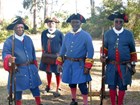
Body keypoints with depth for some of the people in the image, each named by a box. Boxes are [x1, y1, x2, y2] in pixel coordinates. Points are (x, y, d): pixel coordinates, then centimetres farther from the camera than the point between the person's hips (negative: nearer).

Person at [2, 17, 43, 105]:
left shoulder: (28, 39, 8)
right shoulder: (9, 41, -9)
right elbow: (5, 53, -18)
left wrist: (35, 66, 15)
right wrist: (9, 59, -41)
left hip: (31, 68, 4)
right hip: (18, 70, -4)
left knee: (35, 86, 12)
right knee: (18, 88, 7)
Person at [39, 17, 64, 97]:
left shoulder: (59, 33, -9)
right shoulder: (44, 33, 2)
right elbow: (43, 44, 13)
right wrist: (43, 52, 9)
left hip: (56, 56, -4)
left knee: (57, 72, 4)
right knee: (48, 71, 17)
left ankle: (57, 90, 15)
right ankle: (48, 86, 37)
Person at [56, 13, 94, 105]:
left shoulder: (86, 35, -8)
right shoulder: (67, 35, 6)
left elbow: (90, 52, -10)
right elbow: (63, 50, 12)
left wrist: (87, 67, -15)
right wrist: (60, 63, 8)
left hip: (80, 64, -5)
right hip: (68, 63, 5)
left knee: (82, 85, -7)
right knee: (71, 83, 16)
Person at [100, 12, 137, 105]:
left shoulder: (129, 34, 1)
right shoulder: (108, 34, 3)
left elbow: (132, 51, 7)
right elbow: (105, 47, 13)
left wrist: (133, 64, 8)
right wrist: (103, 56, -7)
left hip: (125, 66, 0)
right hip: (111, 66, 1)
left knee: (122, 86, 9)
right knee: (112, 86, 8)